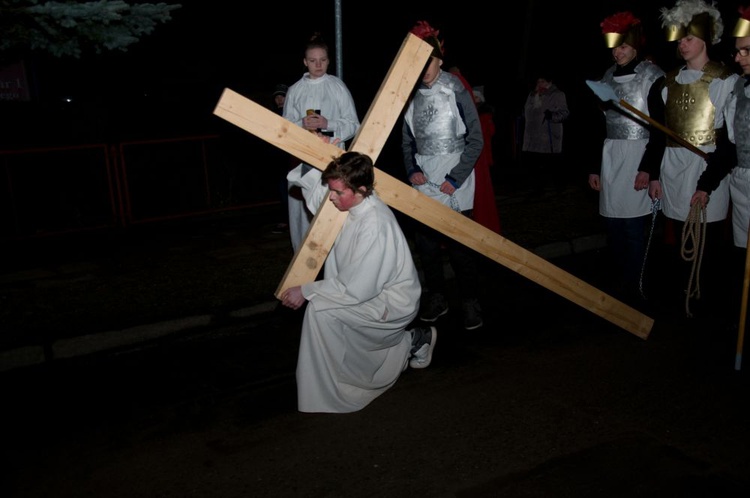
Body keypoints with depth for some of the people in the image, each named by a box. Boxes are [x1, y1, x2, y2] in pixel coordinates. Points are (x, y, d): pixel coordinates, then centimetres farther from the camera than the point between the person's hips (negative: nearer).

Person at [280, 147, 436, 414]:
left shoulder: (375, 225, -30)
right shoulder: (352, 204, -6)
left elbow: (355, 290, -27)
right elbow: (314, 189, 11)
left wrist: (306, 291, -19)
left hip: (392, 302, -9)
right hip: (373, 294, 9)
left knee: (321, 310, -21)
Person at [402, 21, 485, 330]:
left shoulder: (456, 92, -8)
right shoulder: (412, 94, 5)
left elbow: (475, 139, -6)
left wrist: (455, 179, -10)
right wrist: (412, 170, -1)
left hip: (453, 180, -4)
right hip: (424, 180, 4)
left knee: (457, 242, -3)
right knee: (425, 240, 7)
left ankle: (470, 302, 12)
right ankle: (436, 298, 23)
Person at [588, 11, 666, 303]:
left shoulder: (652, 76, -6)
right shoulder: (608, 76, 11)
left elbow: (660, 127, -9)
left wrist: (647, 167, -15)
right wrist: (594, 167, 12)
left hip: (637, 155, -6)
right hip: (610, 157, 6)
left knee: (633, 227, -6)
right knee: (613, 225, 9)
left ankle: (633, 291, 4)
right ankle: (617, 285, 20)